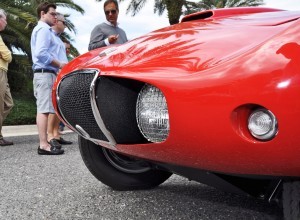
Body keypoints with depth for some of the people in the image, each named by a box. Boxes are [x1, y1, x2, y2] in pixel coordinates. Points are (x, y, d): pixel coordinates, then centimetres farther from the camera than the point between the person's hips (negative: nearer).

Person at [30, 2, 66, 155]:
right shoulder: (43, 29, -8)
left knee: (43, 109, 9)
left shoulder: (40, 29, 25)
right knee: (44, 109, -14)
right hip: (45, 73, -11)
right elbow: (41, 53, -21)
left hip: (43, 73, 11)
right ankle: (44, 145, -15)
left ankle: (44, 142, 12)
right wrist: (59, 64, -12)